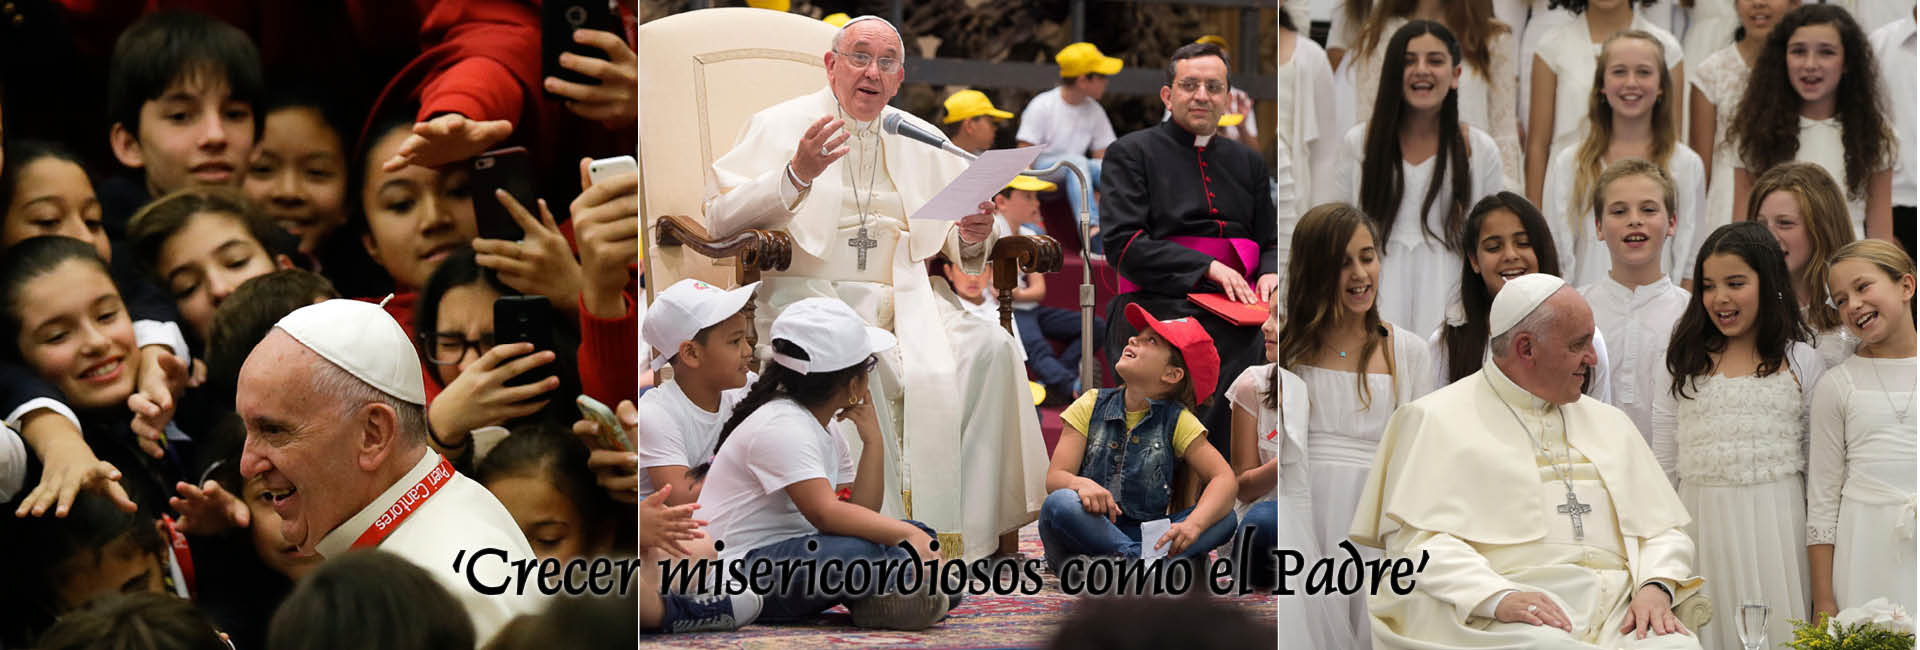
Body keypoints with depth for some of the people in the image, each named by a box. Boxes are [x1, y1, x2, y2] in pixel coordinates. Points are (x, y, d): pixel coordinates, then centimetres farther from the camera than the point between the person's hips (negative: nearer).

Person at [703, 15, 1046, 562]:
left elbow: (953, 245, 19)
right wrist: (797, 174, -18)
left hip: (904, 301, 4)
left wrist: (971, 237, -7)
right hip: (809, 296, -4)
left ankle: (963, 529, -23)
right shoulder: (781, 125, 8)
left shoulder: (919, 141, 21)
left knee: (990, 347, -25)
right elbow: (720, 218, -4)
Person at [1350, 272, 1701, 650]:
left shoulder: (1608, 423, 26)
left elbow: (1663, 532, 22)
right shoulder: (1437, 421, 6)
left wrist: (1657, 586, -2)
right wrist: (1499, 597, -22)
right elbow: (1417, 541, -6)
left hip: (1618, 609, 5)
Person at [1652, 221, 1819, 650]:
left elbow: (1819, 464, 7)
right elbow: (1663, 462, 10)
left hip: (1776, 522, -1)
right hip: (1701, 519, 1)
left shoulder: (1800, 362, 5)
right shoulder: (1686, 361, 8)